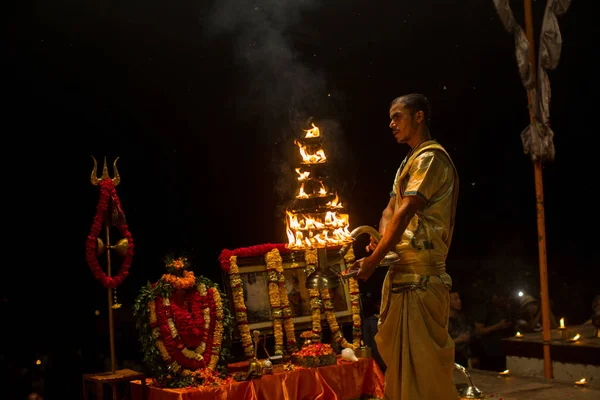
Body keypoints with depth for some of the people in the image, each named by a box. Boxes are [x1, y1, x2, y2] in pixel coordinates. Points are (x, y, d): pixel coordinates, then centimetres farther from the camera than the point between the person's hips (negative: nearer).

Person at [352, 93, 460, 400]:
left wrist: (374, 260, -15)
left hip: (420, 275, -10)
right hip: (403, 272, 10)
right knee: (398, 351, 15)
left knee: (422, 357, -7)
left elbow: (405, 212, -17)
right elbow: (390, 209, 16)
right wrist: (381, 240, -6)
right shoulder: (410, 161, 21)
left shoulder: (430, 157, -10)